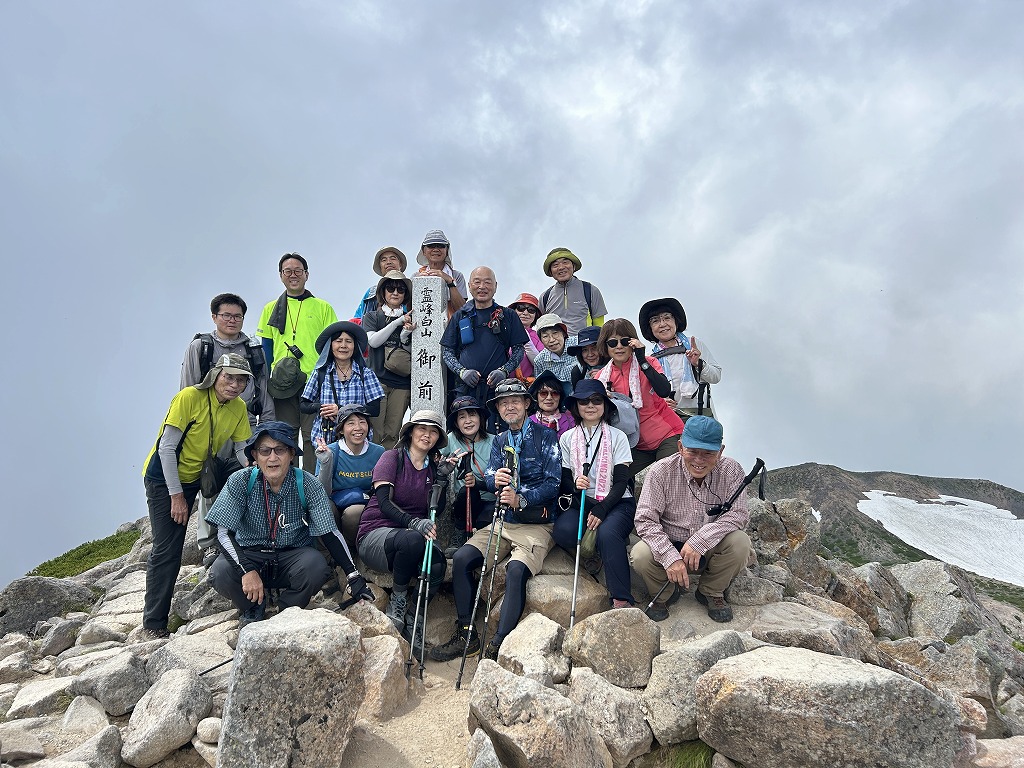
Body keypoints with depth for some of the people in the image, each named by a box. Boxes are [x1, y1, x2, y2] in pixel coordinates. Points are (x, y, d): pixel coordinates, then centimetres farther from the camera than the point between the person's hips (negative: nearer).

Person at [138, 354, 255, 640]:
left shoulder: (238, 408, -5)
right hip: (163, 478, -6)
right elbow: (166, 448, -21)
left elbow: (244, 452, 0)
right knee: (166, 551, -8)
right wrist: (176, 495, -20)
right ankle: (152, 626, 1)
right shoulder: (190, 397, -23)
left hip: (194, 479, 6)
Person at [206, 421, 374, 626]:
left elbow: (329, 533, -14)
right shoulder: (241, 482, -14)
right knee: (220, 573, -30)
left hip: (293, 555, 0)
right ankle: (253, 608, 5)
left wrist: (354, 577, -22)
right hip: (249, 554, 1)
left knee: (316, 567, -32)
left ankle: (288, 610, 1)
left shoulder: (307, 484, -14)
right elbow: (224, 533, -18)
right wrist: (247, 570, -35)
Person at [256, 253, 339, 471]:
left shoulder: (322, 307, 7)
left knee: (313, 437, -2)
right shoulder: (272, 309, 13)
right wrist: (266, 381, 6)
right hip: (282, 386, 2)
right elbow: (266, 349, 14)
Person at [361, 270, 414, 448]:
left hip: (402, 382, 2)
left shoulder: (410, 319, 13)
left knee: (392, 433, 2)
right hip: (377, 378, -2)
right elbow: (373, 341, -6)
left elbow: (411, 352, 10)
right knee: (375, 432, -8)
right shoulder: (372, 317, 11)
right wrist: (397, 322, -10)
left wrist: (406, 335, -11)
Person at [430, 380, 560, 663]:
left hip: (537, 525, -6)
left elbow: (552, 484, -10)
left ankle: (499, 644, -24)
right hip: (503, 521, 6)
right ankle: (466, 635, -5)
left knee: (516, 570, -31)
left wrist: (521, 499, -26)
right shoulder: (499, 441, 17)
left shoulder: (546, 437, -2)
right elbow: (488, 479, 6)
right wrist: (495, 479, -19)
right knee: (461, 558, -14)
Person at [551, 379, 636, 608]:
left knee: (607, 533, -35)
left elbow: (621, 482, -3)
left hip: (616, 502, -2)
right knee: (563, 531, -31)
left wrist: (601, 509, -17)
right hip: (580, 501, 2)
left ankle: (621, 600, -25)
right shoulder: (567, 438, 9)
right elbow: (564, 479, 8)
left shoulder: (617, 436, 3)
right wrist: (575, 484, -17)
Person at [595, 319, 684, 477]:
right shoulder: (602, 377, 3)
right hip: (637, 445, 4)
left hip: (666, 436, -3)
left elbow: (664, 391, -25)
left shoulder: (648, 363, -5)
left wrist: (642, 359, -24)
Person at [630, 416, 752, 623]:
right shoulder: (661, 471, -15)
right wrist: (670, 557, -32)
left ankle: (711, 592, 2)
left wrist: (700, 540, -33)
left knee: (740, 542, -28)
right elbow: (645, 520, -18)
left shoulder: (731, 470, -11)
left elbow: (738, 514, -19)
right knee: (640, 554, -31)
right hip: (669, 546, -1)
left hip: (710, 549, 1)